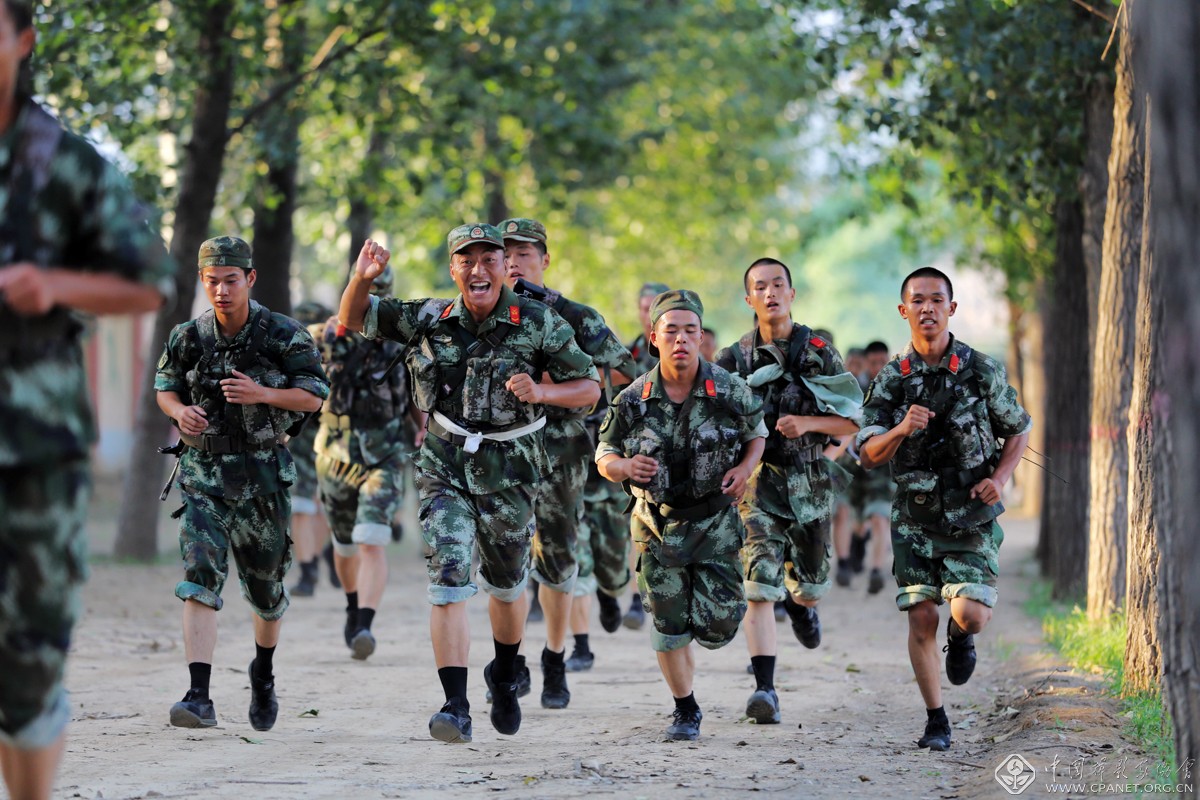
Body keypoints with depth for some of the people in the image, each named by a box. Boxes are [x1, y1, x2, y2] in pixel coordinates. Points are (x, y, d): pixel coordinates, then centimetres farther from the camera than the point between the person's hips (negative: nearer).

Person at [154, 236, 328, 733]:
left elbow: (313, 397, -6)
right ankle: (199, 699, -23)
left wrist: (262, 394, -23)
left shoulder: (285, 335, -7)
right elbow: (164, 388, 12)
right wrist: (180, 411, -11)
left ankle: (264, 671, 44)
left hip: (263, 476, 0)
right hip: (204, 473, 0)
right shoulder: (188, 338, -1)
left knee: (266, 587, 14)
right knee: (199, 580, -17)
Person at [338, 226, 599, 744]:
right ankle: (456, 708, -18)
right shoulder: (427, 320, -3)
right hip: (445, 467, 0)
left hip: (509, 471, 0)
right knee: (448, 576, -15)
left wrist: (542, 393, -23)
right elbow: (352, 321, 6)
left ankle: (505, 676, 45)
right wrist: (362, 278, -14)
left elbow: (589, 388, -4)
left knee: (505, 582, 17)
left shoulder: (538, 324, -9)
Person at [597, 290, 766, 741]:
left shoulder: (729, 391, -10)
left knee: (716, 627, -5)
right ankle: (685, 710, 23)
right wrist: (625, 466, -21)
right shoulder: (633, 401, -9)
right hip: (657, 525, 1)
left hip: (714, 521, 0)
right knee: (668, 627, 2)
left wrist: (746, 468, -12)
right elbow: (604, 456, 2)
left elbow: (757, 431, 8)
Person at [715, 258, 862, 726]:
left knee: (809, 588, 16)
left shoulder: (820, 354, 2)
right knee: (760, 588, -14)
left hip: (810, 484, 2)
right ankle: (765, 690, -16)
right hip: (758, 482, -2)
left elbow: (851, 422, 2)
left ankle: (801, 606, 54)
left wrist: (807, 423, -16)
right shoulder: (735, 359, 2)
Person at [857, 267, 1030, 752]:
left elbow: (1018, 430, 9)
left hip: (971, 516, -1)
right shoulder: (891, 379, -1)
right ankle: (936, 721, 11)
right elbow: (868, 456, -3)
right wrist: (901, 430, -23)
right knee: (921, 618, -3)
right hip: (914, 517, 1)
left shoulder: (982, 371, -4)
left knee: (970, 614, -14)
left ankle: (961, 636, 24)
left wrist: (999, 478, -8)